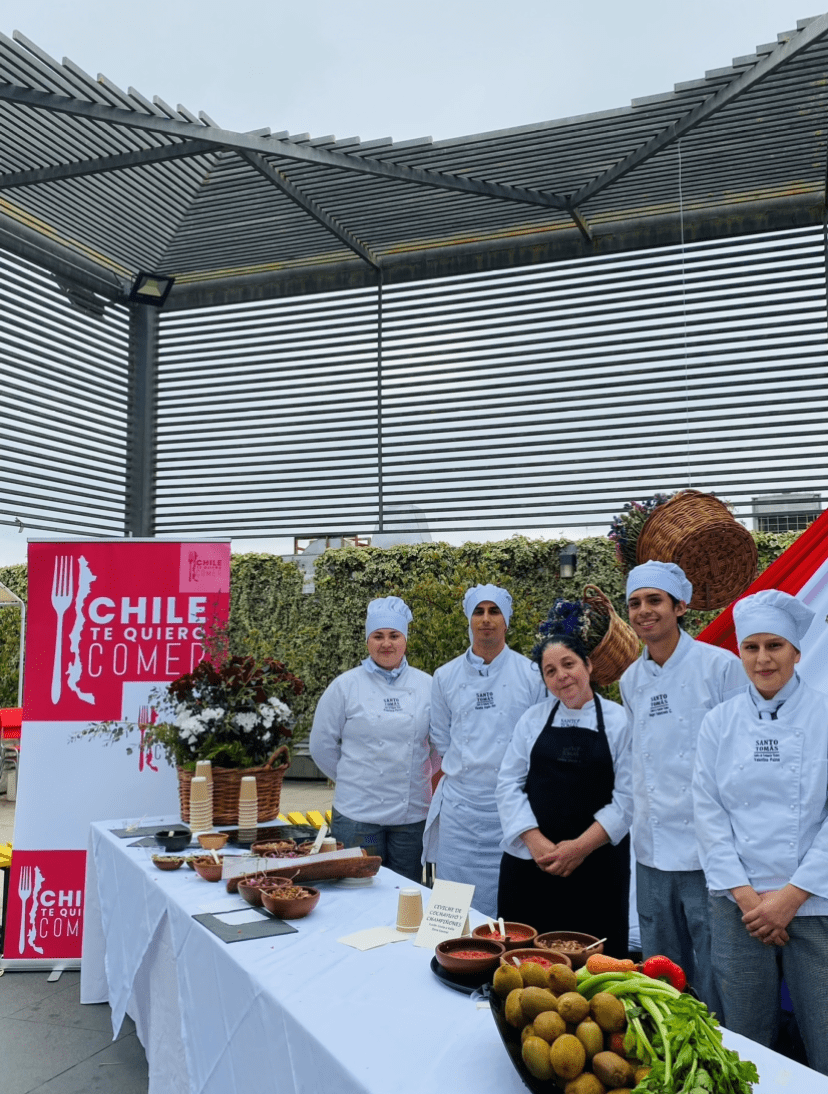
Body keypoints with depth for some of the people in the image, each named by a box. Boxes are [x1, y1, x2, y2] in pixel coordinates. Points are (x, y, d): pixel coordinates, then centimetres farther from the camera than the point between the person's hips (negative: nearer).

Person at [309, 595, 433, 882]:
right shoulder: (346, 686, -2)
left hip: (413, 813, 2)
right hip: (358, 814, -2)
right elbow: (321, 745, 3)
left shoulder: (426, 686, 3)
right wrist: (352, 780, 6)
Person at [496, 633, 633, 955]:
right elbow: (509, 784, 3)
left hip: (597, 864, -2)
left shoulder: (619, 721, 0)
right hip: (529, 862, 2)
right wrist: (536, 842, -10)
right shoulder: (532, 719, 8)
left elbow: (626, 796, -6)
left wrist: (581, 847, -13)